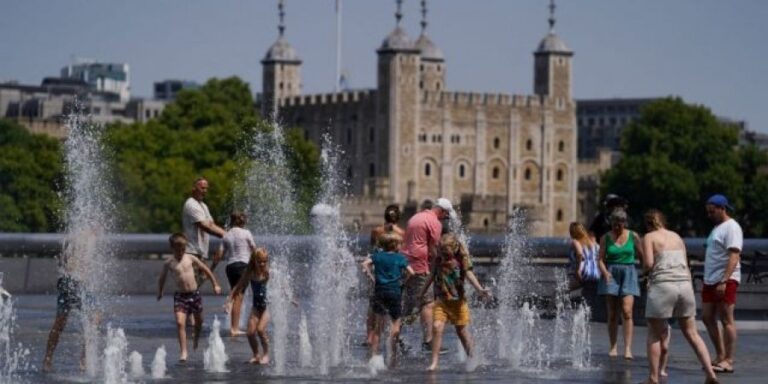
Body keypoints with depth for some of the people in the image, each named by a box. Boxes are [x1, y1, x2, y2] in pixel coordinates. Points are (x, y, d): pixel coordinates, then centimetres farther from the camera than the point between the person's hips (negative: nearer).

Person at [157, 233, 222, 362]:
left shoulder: (190, 258, -2)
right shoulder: (169, 263, -5)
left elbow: (205, 269, 9)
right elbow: (162, 278, 11)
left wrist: (215, 284, 13)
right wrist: (160, 292, 15)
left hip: (194, 293, 3)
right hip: (180, 296, -2)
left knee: (199, 321, 18)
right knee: (180, 323, -17)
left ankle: (196, 338, 51)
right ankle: (183, 352, -14)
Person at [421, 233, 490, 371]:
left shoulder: (461, 261, -7)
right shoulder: (438, 261, 3)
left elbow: (469, 275, -14)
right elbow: (432, 276, 16)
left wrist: (480, 290, -27)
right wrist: (423, 291, 26)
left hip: (457, 301, -2)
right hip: (441, 300, 2)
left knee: (461, 330, 10)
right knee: (437, 327, -15)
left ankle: (471, 358, 31)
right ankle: (434, 362, -11)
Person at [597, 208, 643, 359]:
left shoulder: (633, 236, 3)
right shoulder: (606, 238, 3)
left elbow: (643, 256, 10)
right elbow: (601, 259, 0)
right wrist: (605, 272, -18)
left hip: (628, 273, -1)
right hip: (611, 273, 1)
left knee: (627, 311, -15)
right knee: (612, 313, 2)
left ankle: (628, 348, -19)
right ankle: (613, 347, 12)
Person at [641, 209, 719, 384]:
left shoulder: (649, 237, 4)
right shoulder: (677, 237, 20)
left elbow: (648, 264, -9)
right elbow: (686, 266, 19)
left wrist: (645, 269, 13)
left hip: (662, 285, -5)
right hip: (684, 285, 5)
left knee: (654, 334, 6)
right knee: (692, 333, 12)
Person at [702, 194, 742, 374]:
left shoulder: (731, 228, -10)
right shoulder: (717, 227, 20)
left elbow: (734, 256, -20)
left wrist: (724, 281, -27)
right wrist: (707, 280, 20)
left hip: (726, 280, -10)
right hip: (711, 281, 10)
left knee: (726, 320, -7)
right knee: (707, 317, 10)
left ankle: (728, 361, -5)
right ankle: (720, 356, 17)